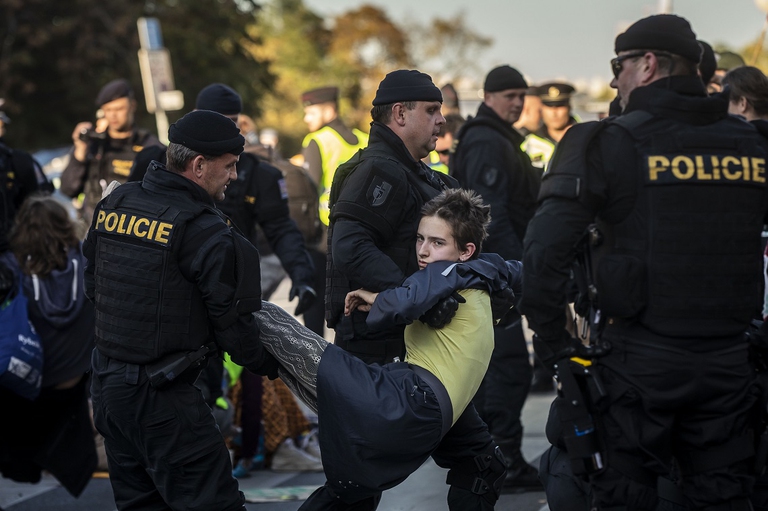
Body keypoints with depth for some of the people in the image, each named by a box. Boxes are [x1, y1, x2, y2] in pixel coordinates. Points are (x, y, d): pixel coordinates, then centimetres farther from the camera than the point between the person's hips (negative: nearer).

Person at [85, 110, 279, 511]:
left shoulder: (114, 204, 6)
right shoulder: (206, 233, -17)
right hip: (160, 398, -8)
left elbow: (92, 284, 16)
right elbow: (230, 322, -10)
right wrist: (266, 364, 8)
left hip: (105, 384, 8)